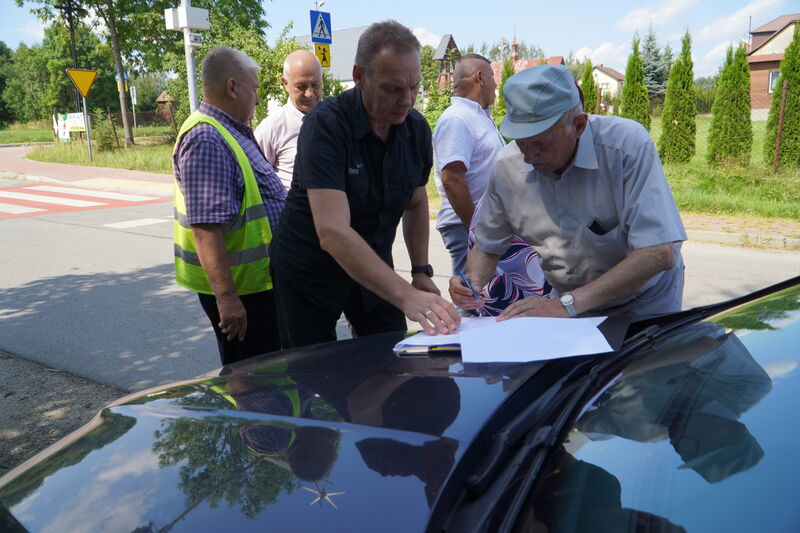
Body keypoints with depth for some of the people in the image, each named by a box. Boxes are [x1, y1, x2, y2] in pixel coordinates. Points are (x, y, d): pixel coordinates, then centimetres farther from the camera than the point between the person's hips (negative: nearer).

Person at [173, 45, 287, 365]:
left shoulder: (233, 133, 14)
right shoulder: (206, 140, -20)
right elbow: (206, 228, -27)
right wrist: (226, 297, -28)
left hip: (257, 279, 10)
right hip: (239, 288, -10)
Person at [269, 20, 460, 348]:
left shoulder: (417, 129, -7)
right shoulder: (326, 125, -25)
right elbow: (332, 232, -36)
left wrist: (421, 271, 0)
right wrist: (406, 296, -44)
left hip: (373, 267, 5)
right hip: (310, 272, -4)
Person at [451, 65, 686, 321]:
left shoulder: (628, 144, -23)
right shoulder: (507, 166, -11)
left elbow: (659, 253, -29)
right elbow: (486, 247, 3)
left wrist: (567, 304, -33)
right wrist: (473, 281, -19)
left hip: (642, 303, -2)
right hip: (571, 304, 2)